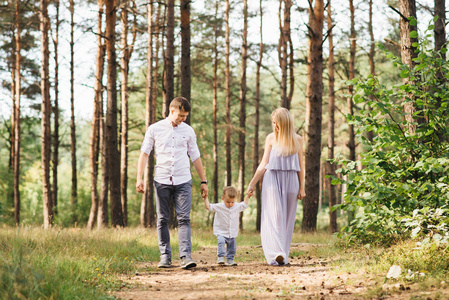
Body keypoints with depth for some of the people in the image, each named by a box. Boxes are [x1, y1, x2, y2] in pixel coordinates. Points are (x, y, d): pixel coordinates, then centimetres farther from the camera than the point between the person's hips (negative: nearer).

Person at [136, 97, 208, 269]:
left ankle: (185, 256, -14)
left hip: (183, 181, 1)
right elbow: (144, 153, 5)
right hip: (162, 180, 0)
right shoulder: (154, 129, 4)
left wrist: (203, 181, 15)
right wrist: (139, 178, -4)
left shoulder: (188, 131, 10)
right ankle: (165, 256, 8)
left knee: (184, 218, -8)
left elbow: (195, 157, 15)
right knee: (162, 219, 3)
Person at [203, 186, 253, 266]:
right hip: (221, 232, -4)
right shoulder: (219, 207, -11)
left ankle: (230, 259, 22)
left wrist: (247, 197, 15)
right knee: (221, 242, -28)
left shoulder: (237, 206, 1)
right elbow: (208, 207, -10)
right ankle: (220, 257, -25)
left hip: (232, 233, 4)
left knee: (232, 247, 7)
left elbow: (244, 205, 19)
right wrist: (205, 198, -17)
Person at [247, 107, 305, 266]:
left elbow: (300, 165, 12)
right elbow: (264, 164, 6)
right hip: (272, 181, -2)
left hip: (290, 181, 2)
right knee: (274, 216, -14)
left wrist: (302, 187, 8)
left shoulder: (297, 140, 8)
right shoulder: (271, 138, 4)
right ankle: (276, 253, -25)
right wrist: (252, 184, 3)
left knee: (287, 219, 2)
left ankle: (283, 254, 6)